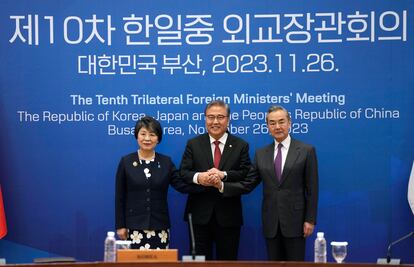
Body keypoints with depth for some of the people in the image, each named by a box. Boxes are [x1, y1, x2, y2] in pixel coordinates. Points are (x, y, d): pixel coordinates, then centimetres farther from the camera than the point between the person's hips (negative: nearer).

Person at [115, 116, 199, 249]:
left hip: (160, 227, 2)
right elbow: (120, 197, 2)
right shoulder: (126, 162, 1)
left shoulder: (166, 162, 6)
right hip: (135, 226, -2)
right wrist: (120, 225, -2)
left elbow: (182, 185, -3)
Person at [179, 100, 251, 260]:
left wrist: (223, 175, -22)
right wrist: (198, 177, -24)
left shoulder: (241, 146, 5)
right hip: (199, 215, 0)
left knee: (227, 260, 8)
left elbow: (246, 175, -7)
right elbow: (183, 172, -2)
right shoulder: (193, 144, 7)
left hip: (228, 216, 0)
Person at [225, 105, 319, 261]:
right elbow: (247, 184, 5)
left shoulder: (306, 151, -2)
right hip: (271, 222, 3)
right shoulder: (261, 154, 8)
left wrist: (310, 220, -8)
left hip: (295, 220, -3)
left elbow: (312, 189, -4)